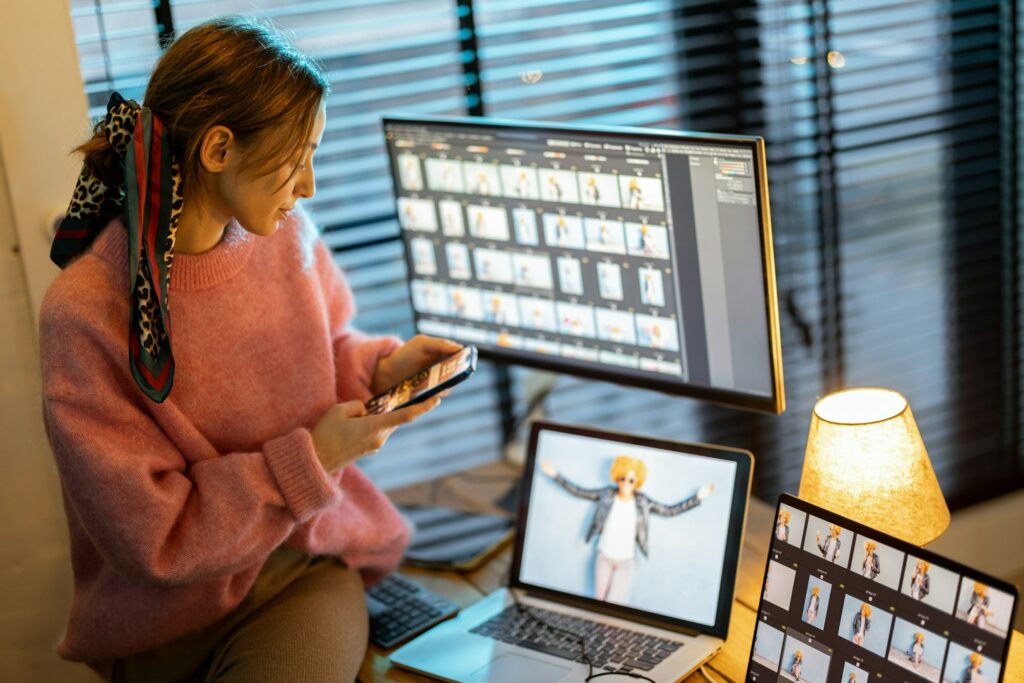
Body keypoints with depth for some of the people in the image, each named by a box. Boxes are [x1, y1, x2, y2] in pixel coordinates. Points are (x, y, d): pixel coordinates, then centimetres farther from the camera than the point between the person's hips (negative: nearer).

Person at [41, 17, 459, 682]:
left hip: (312, 563, 3)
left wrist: (381, 367, -3)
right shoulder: (85, 313, -21)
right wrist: (312, 460, -18)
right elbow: (150, 534, -17)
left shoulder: (287, 236, -4)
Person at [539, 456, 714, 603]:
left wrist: (698, 497, -6)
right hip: (604, 557, 1)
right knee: (599, 602, 10)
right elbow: (578, 491, -1)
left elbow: (670, 511, -1)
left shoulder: (642, 502, -6)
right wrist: (555, 475, -6)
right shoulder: (607, 494, -7)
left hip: (626, 561, -1)